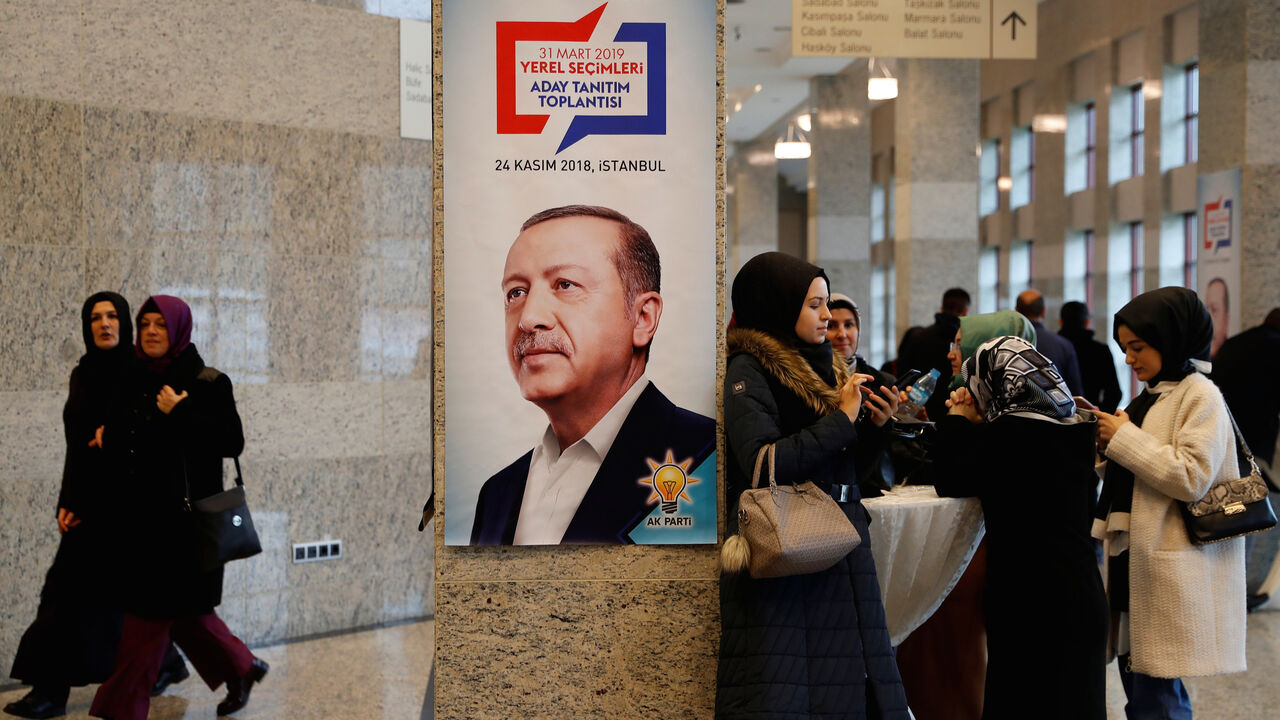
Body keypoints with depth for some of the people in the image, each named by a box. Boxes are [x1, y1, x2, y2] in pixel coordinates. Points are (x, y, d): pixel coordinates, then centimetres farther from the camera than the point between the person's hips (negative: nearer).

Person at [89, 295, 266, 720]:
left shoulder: (207, 384, -10)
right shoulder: (137, 380, 10)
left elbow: (232, 443, -16)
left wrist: (181, 414, -20)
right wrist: (109, 437, 3)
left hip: (183, 516, -7)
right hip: (141, 514, 7)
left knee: (152, 609, -2)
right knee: (180, 608, 14)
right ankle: (241, 669, 31)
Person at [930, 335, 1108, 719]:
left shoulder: (1008, 433, -17)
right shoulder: (1071, 426, 8)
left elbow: (951, 483, -8)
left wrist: (957, 421, 2)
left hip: (1028, 598, -8)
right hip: (1081, 595, 8)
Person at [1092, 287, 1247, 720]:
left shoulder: (1200, 396, -8)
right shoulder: (1150, 396, 16)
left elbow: (1192, 478, -20)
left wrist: (1124, 439, -15)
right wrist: (1106, 446, 6)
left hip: (1170, 574, -8)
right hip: (1133, 559, 8)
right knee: (1137, 681, 12)